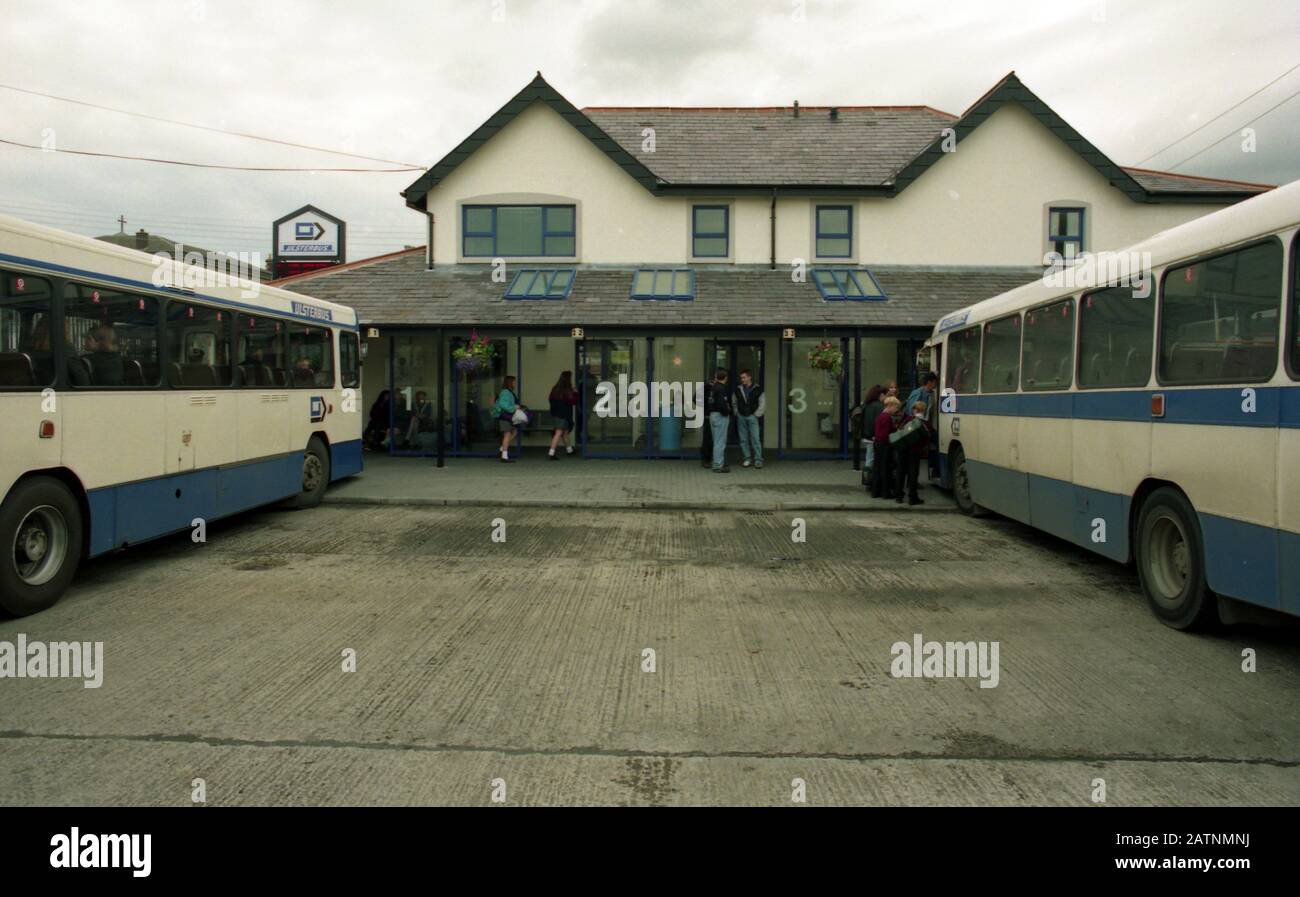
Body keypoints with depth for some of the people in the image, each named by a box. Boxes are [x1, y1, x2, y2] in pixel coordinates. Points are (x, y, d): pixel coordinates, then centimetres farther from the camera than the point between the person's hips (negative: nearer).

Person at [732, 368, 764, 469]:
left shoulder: (757, 389, -1)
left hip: (752, 417, -4)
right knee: (743, 439, 6)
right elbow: (734, 403, 20)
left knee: (755, 439, -8)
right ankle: (747, 459, 14)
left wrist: (757, 414, -5)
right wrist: (736, 413, 10)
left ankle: (758, 460, -5)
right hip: (741, 417, 4)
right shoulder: (738, 390, 7)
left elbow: (762, 403, 1)